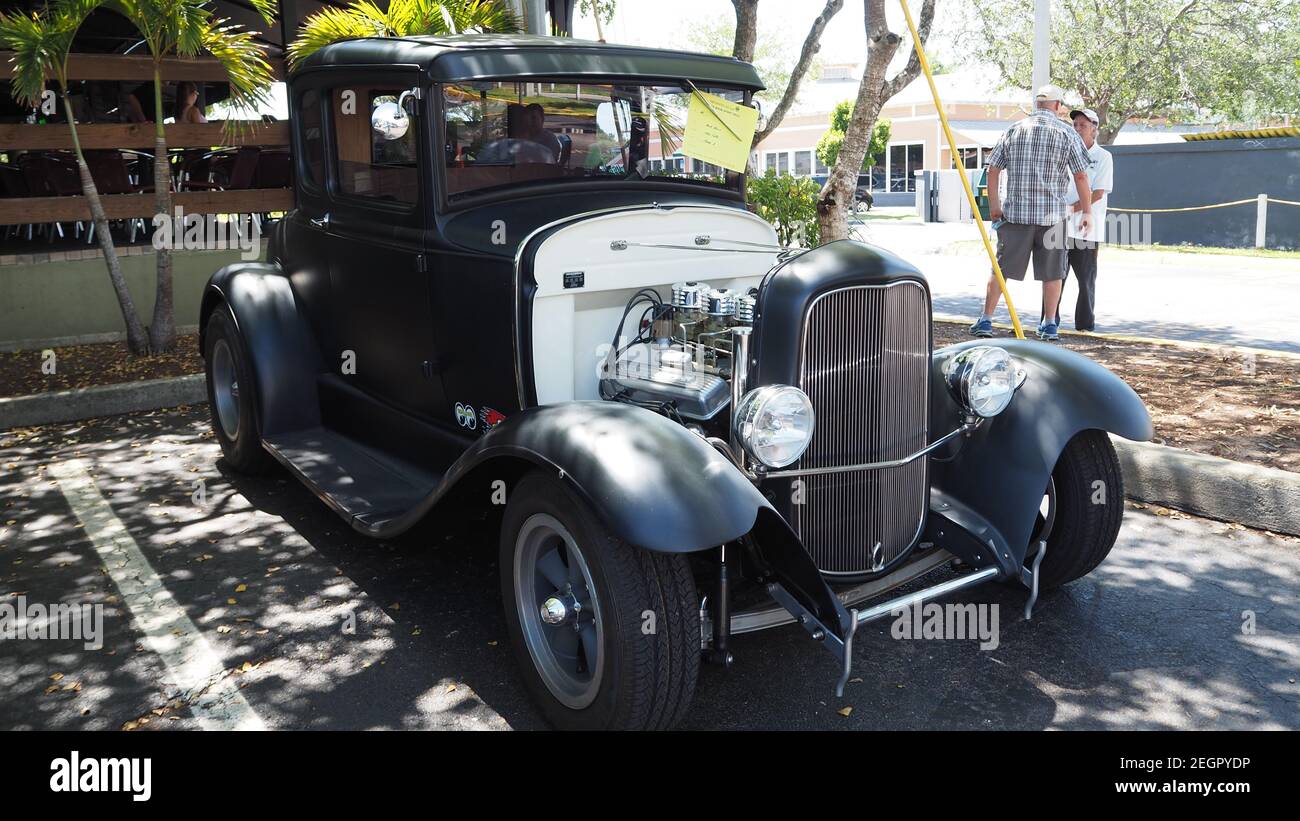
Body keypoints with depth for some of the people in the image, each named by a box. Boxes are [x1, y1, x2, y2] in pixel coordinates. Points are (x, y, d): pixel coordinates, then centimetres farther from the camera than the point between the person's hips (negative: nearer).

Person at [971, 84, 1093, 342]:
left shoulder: (1013, 130, 7)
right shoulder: (1066, 133, 0)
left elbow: (993, 170, 6)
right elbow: (1081, 176, -2)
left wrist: (994, 205, 12)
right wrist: (1087, 212, 6)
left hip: (1015, 212, 1)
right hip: (1053, 214, -1)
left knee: (1001, 268, 5)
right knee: (1052, 273, 8)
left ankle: (986, 320, 4)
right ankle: (1049, 325, 13)